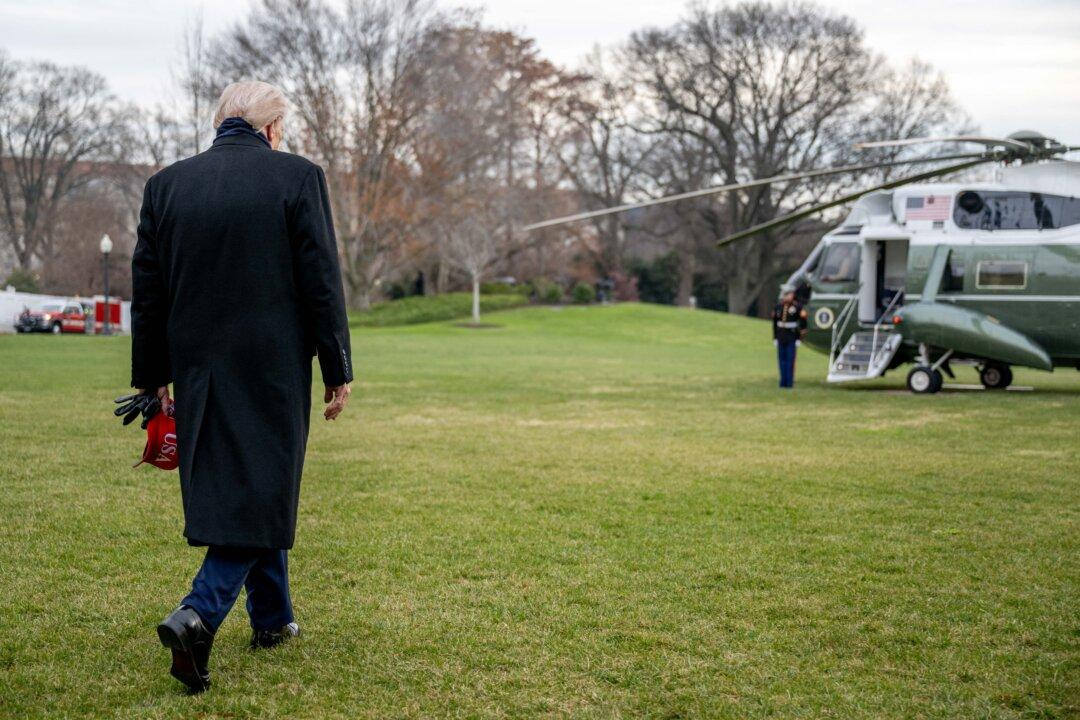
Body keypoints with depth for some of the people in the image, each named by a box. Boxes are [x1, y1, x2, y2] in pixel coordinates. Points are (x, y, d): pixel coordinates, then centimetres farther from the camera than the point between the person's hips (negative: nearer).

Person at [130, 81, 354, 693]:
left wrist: (153, 376, 14)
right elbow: (322, 282, -8)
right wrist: (338, 370, -2)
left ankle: (272, 618, 30)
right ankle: (198, 616, -16)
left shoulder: (167, 185, 5)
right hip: (273, 368, -5)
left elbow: (148, 291, 7)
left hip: (199, 368, 5)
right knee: (261, 491, 1)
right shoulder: (297, 177, -7)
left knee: (233, 487, 18)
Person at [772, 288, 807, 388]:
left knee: (790, 359, -5)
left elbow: (803, 323, -7)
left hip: (792, 337, -4)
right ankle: (783, 381, 12)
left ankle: (790, 382, -1)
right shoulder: (778, 306, 4)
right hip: (781, 337, 4)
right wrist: (774, 337, 10)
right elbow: (775, 322, 12)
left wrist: (800, 339, -9)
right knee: (781, 359, 6)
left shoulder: (798, 306, -9)